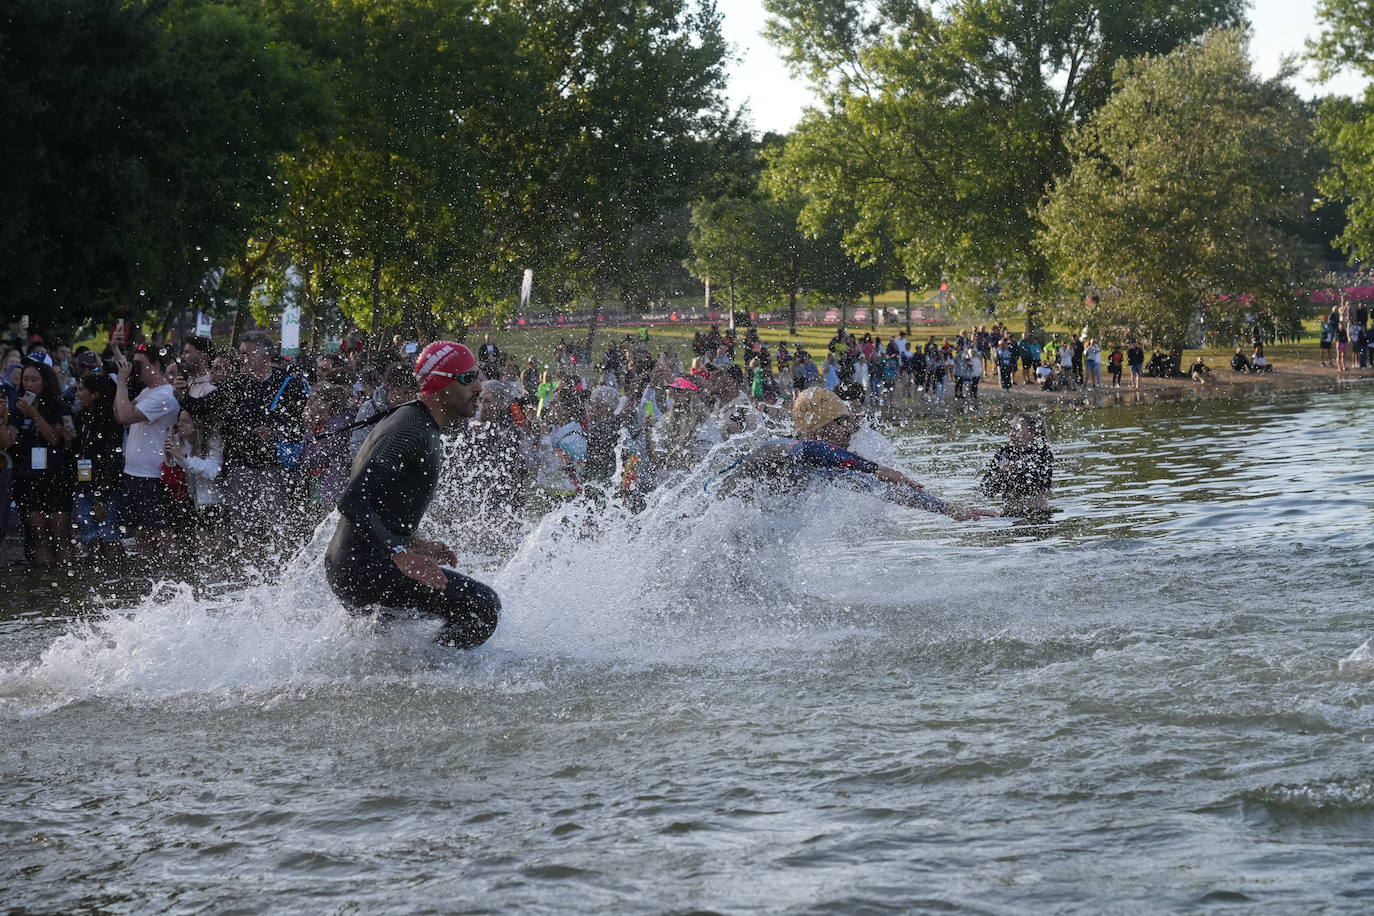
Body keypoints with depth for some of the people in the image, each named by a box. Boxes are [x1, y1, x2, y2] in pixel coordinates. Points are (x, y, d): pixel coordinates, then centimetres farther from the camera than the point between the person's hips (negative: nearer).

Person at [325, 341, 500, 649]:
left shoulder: (422, 429, 18)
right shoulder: (409, 432, -15)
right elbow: (351, 501, -25)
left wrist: (414, 544, 17)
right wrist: (401, 553, -32)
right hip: (366, 568, -11)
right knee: (482, 606, -17)